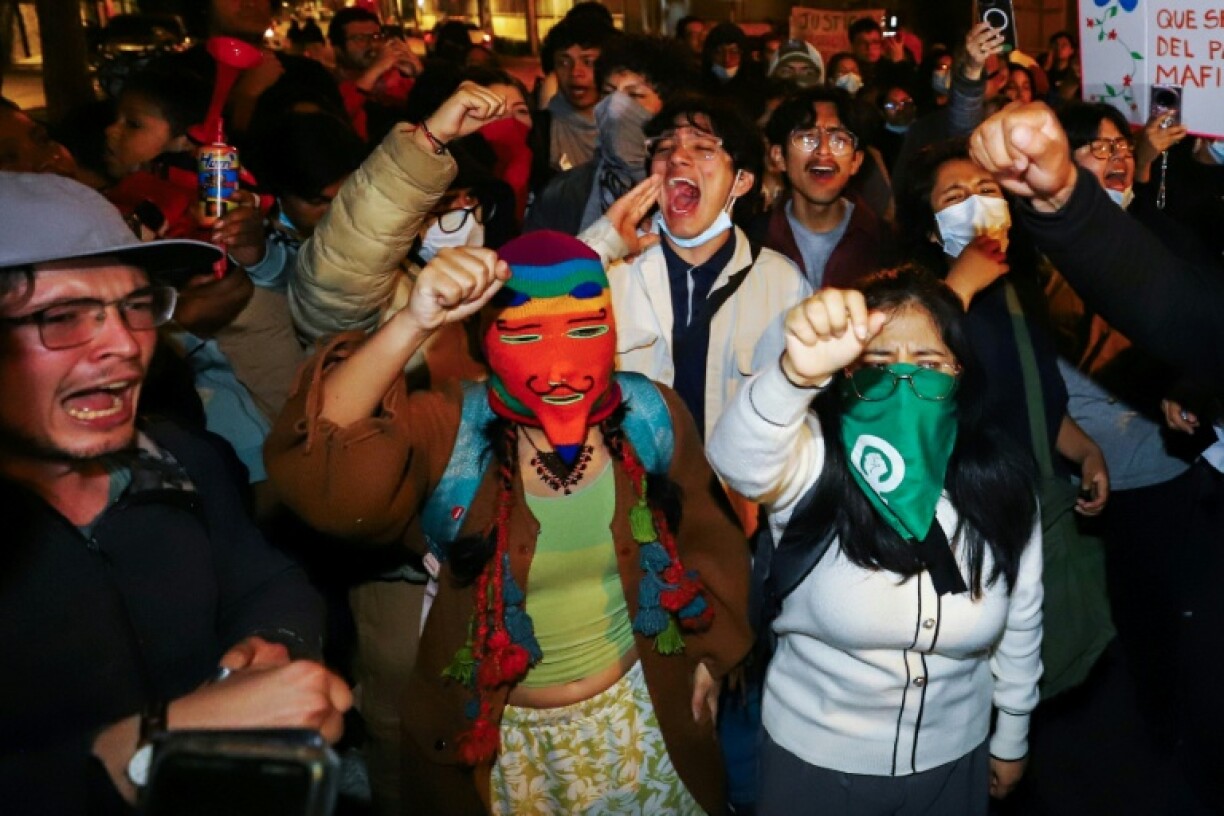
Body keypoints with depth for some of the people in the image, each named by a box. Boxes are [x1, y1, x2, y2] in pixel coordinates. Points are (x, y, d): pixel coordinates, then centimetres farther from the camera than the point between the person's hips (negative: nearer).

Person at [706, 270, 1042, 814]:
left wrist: (1010, 741, 12)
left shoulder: (1000, 482, -11)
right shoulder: (813, 463, -21)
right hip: (814, 759, -2)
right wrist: (798, 373, -64)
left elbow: (1020, 625, 3)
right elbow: (737, 458, -46)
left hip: (951, 759, 2)